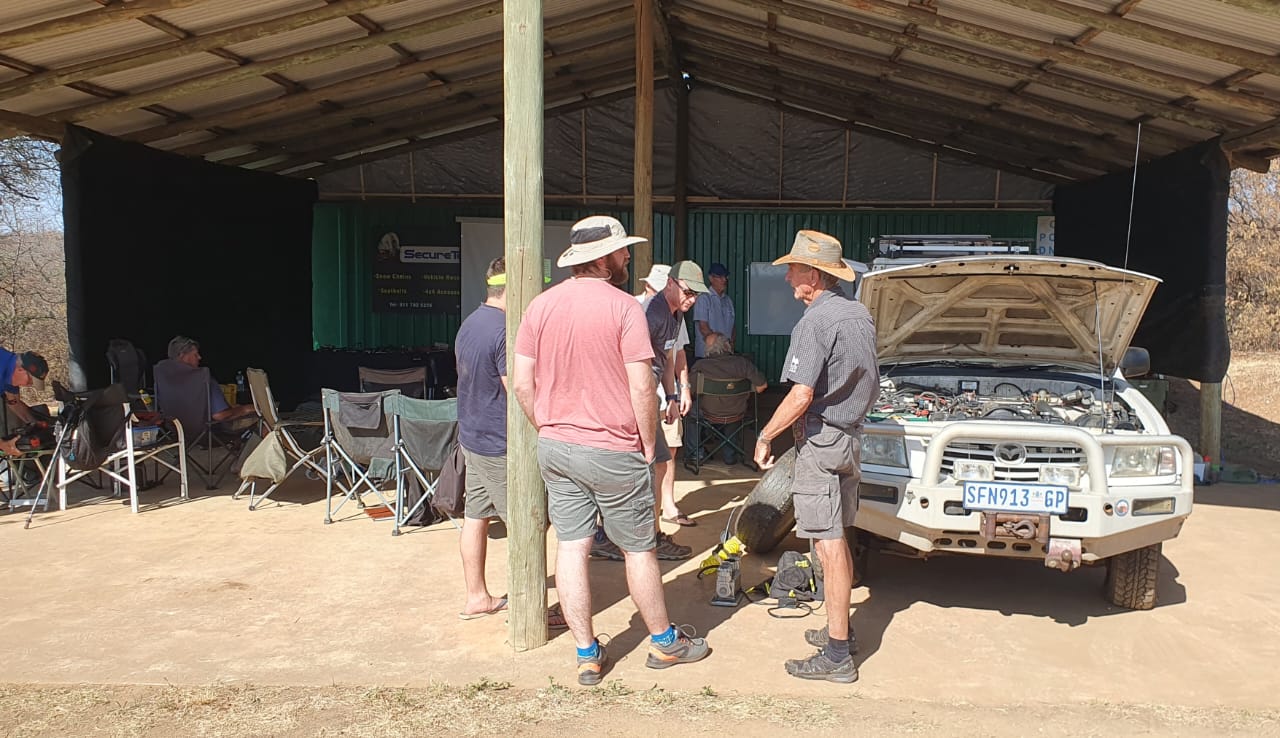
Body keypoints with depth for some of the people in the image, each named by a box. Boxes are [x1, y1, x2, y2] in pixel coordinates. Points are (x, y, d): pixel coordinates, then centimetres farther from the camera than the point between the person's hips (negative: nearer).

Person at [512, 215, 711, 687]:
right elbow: (641, 388, -15)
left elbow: (522, 384, 3)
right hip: (611, 452, -5)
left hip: (554, 448, 5)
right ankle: (664, 643, 26)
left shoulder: (540, 306, 2)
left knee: (571, 547, 9)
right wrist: (648, 443, -2)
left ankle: (587, 656, 18)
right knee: (639, 549, 10)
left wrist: (549, 430, 14)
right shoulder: (622, 307, -13)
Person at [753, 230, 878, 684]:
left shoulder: (815, 322, -18)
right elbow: (869, 382, 19)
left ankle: (837, 656, -1)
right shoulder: (860, 316, 11)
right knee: (838, 540, 19)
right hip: (850, 434, 10)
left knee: (829, 545, -6)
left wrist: (765, 437, -12)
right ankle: (839, 629, 31)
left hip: (820, 439, -10)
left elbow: (802, 396, -23)